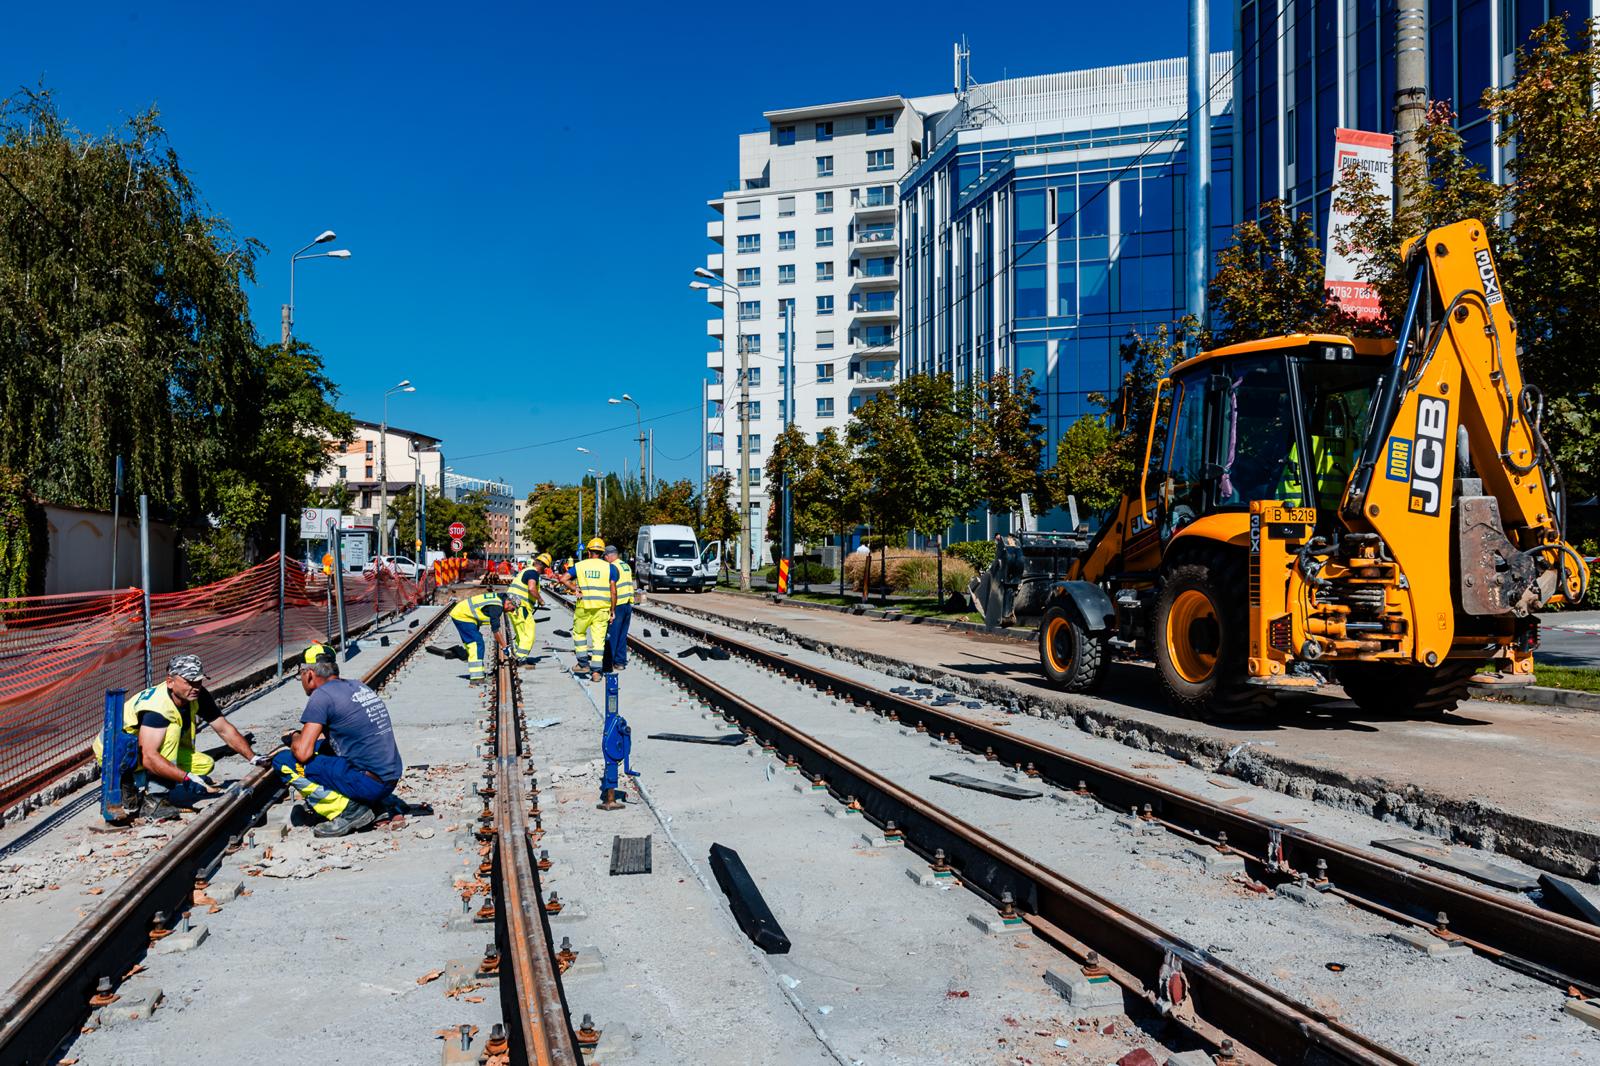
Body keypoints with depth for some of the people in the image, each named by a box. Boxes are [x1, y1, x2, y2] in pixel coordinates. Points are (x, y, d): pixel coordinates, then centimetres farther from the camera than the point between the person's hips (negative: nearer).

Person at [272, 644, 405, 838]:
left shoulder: (322, 695, -9)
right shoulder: (358, 686, 15)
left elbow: (303, 753, -13)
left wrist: (295, 738, 9)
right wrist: (309, 736, 28)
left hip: (368, 783, -9)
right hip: (391, 778, 9)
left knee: (283, 762, -4)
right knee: (319, 747, 26)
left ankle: (348, 810, -8)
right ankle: (374, 804, 14)